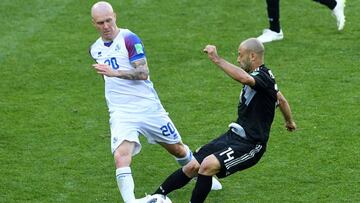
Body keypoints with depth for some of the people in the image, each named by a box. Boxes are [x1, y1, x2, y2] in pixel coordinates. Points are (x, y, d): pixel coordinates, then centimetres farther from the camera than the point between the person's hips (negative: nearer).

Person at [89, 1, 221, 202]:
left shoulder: (129, 39, -12)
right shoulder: (96, 49, 8)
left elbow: (143, 73, -23)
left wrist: (114, 72, -33)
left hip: (147, 106, -3)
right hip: (120, 112, 3)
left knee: (177, 148, 15)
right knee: (121, 156, -24)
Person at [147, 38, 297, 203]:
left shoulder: (263, 77, -19)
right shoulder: (258, 75, 12)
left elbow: (244, 78, -45)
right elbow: (281, 99, 29)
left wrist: (216, 59, -39)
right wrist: (289, 121, 46)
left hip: (250, 145, -9)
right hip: (232, 135, 9)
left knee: (208, 164, -28)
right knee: (192, 167, 1)